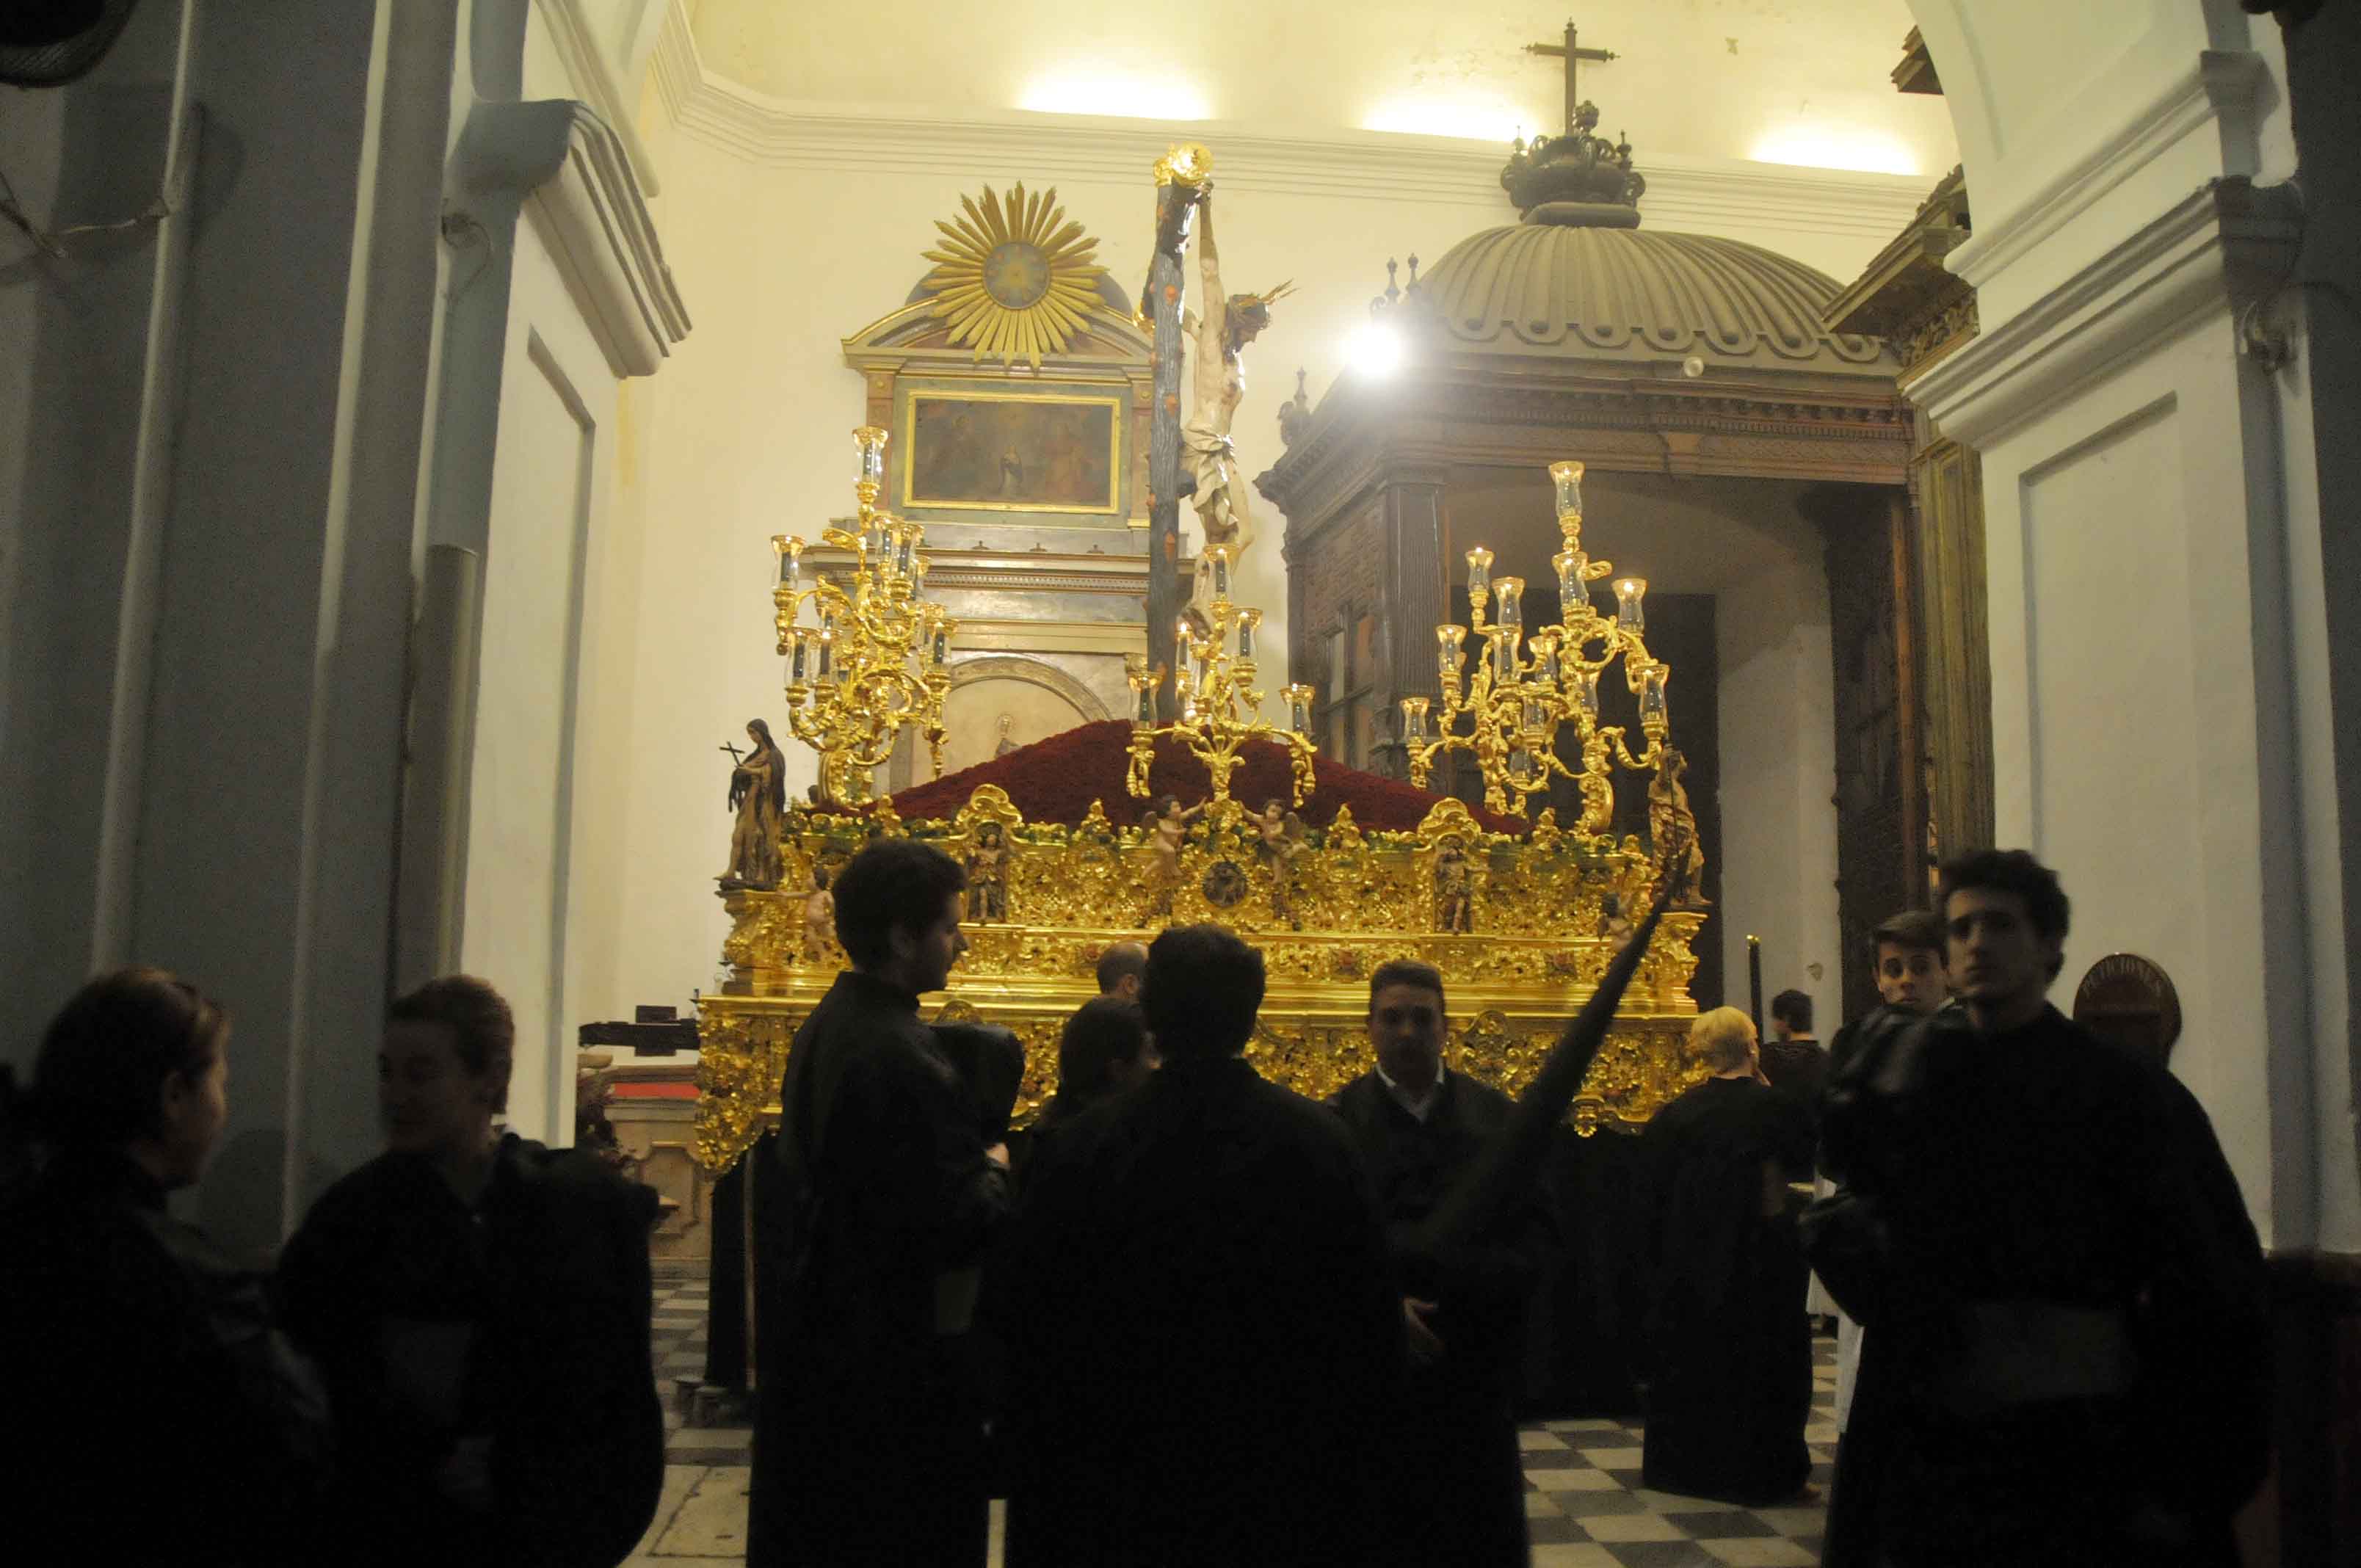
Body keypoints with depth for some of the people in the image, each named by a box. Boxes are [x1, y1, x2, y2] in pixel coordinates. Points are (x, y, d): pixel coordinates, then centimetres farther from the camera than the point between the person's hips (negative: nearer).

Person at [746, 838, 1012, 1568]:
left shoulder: (827, 1024, 4)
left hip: (819, 1332, 9)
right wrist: (995, 1172, -6)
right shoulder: (902, 1057, -26)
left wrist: (973, 1163, 7)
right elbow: (957, 1221, -25)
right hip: (898, 1356, -9)